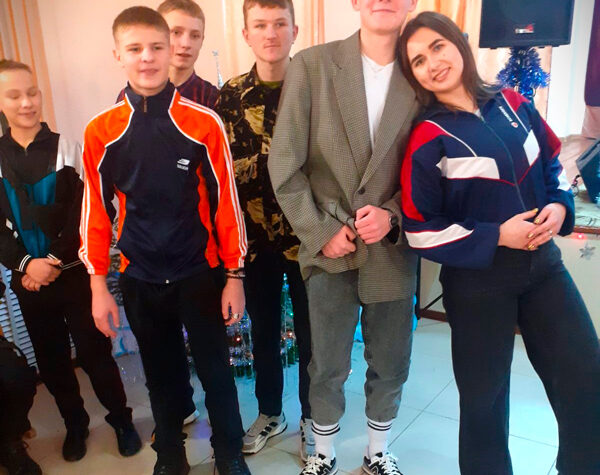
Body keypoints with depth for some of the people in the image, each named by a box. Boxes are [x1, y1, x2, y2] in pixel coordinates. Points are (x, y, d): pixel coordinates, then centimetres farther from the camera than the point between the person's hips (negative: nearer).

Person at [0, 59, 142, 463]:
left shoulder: (67, 148, -3)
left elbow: (83, 215, -6)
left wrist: (55, 261, -12)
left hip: (73, 273, -2)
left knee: (95, 351, 3)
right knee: (50, 358, 13)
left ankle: (121, 420, 21)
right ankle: (75, 423, 32)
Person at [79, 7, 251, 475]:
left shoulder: (204, 123, -9)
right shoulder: (101, 131, -3)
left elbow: (225, 202, -5)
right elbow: (97, 210, 2)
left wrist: (234, 275, -3)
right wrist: (99, 285, 3)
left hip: (200, 274, -2)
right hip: (139, 280, 2)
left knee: (216, 370, 10)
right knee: (161, 374, 17)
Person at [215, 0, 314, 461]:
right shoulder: (230, 95, 2)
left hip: (305, 233, -2)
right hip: (255, 236, 2)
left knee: (310, 331, 10)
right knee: (263, 330, 16)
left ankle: (310, 418, 32)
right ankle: (270, 412, 38)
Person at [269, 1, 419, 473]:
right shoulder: (311, 65, -5)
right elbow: (285, 165, -6)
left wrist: (394, 215, -12)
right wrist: (320, 232, -10)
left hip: (393, 249, 2)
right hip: (329, 248, -2)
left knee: (390, 368, 15)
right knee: (327, 369, 12)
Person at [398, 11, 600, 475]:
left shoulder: (512, 104, 2)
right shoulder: (427, 140, -12)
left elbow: (552, 162, 15)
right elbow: (422, 233, -12)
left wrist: (560, 205, -4)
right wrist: (497, 236, -18)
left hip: (542, 262, 5)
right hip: (477, 279, -4)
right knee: (485, 396, 12)